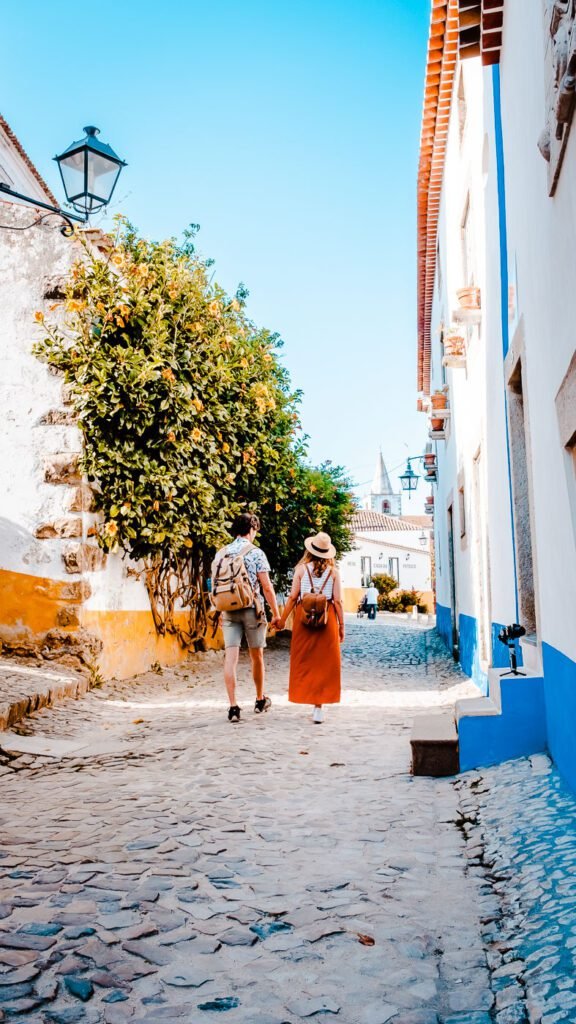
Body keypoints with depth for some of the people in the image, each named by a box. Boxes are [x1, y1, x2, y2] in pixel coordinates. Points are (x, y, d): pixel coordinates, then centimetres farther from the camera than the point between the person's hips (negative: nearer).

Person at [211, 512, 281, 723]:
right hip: (252, 609, -3)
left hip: (228, 610, 3)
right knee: (256, 656, 13)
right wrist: (276, 613, -3)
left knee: (231, 657, -1)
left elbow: (214, 585, 11)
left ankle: (233, 706, -7)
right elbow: (266, 586, -9)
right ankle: (260, 700, 29)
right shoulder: (255, 552, -6)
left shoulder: (221, 554, 7)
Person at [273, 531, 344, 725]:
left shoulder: (301, 568, 0)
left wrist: (282, 620, 7)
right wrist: (341, 625, 5)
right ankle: (318, 706, 5)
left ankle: (301, 692, 22)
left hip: (304, 616, 0)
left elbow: (293, 597, -1)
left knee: (303, 659, 13)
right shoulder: (333, 571, 1)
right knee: (323, 662, 5)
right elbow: (338, 601, -2)